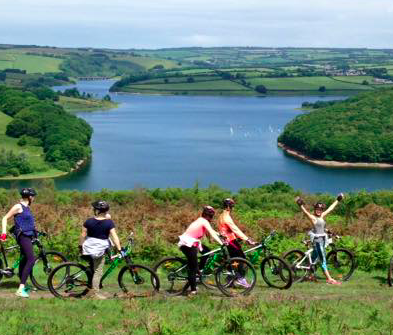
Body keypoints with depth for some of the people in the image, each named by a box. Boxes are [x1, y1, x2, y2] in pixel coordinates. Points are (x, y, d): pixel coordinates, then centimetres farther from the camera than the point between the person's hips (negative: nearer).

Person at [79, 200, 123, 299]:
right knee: (98, 272, 5)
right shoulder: (109, 222, -10)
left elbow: (83, 235, 2)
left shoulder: (89, 221, -2)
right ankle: (95, 292, 9)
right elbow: (114, 237, -14)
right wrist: (119, 249, -13)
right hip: (100, 250, -3)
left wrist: (81, 247, 14)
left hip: (88, 249, 3)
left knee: (92, 269, 22)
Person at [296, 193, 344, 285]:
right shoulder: (313, 217, -8)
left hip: (322, 239, 8)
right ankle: (329, 279, -8)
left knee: (313, 258, 15)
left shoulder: (322, 216, 13)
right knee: (323, 260, -7)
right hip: (317, 240, -8)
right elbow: (306, 212, -26)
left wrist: (337, 200, 29)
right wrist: (301, 205, -43)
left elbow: (330, 208, 22)